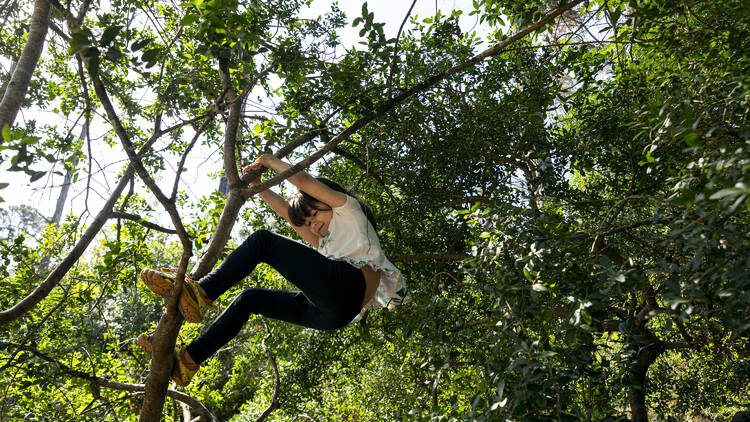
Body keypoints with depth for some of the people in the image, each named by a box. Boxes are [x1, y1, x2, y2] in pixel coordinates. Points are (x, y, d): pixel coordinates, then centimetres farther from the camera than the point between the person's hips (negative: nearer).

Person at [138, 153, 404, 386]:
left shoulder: (349, 210, 19)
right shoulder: (326, 242, 39)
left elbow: (302, 180, 10)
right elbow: (288, 211, 39)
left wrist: (270, 161, 25)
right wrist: (257, 185, 39)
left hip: (347, 286, -9)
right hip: (334, 313, 9)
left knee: (262, 240, -9)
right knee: (249, 299, 14)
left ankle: (200, 292, -16)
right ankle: (188, 358, 10)